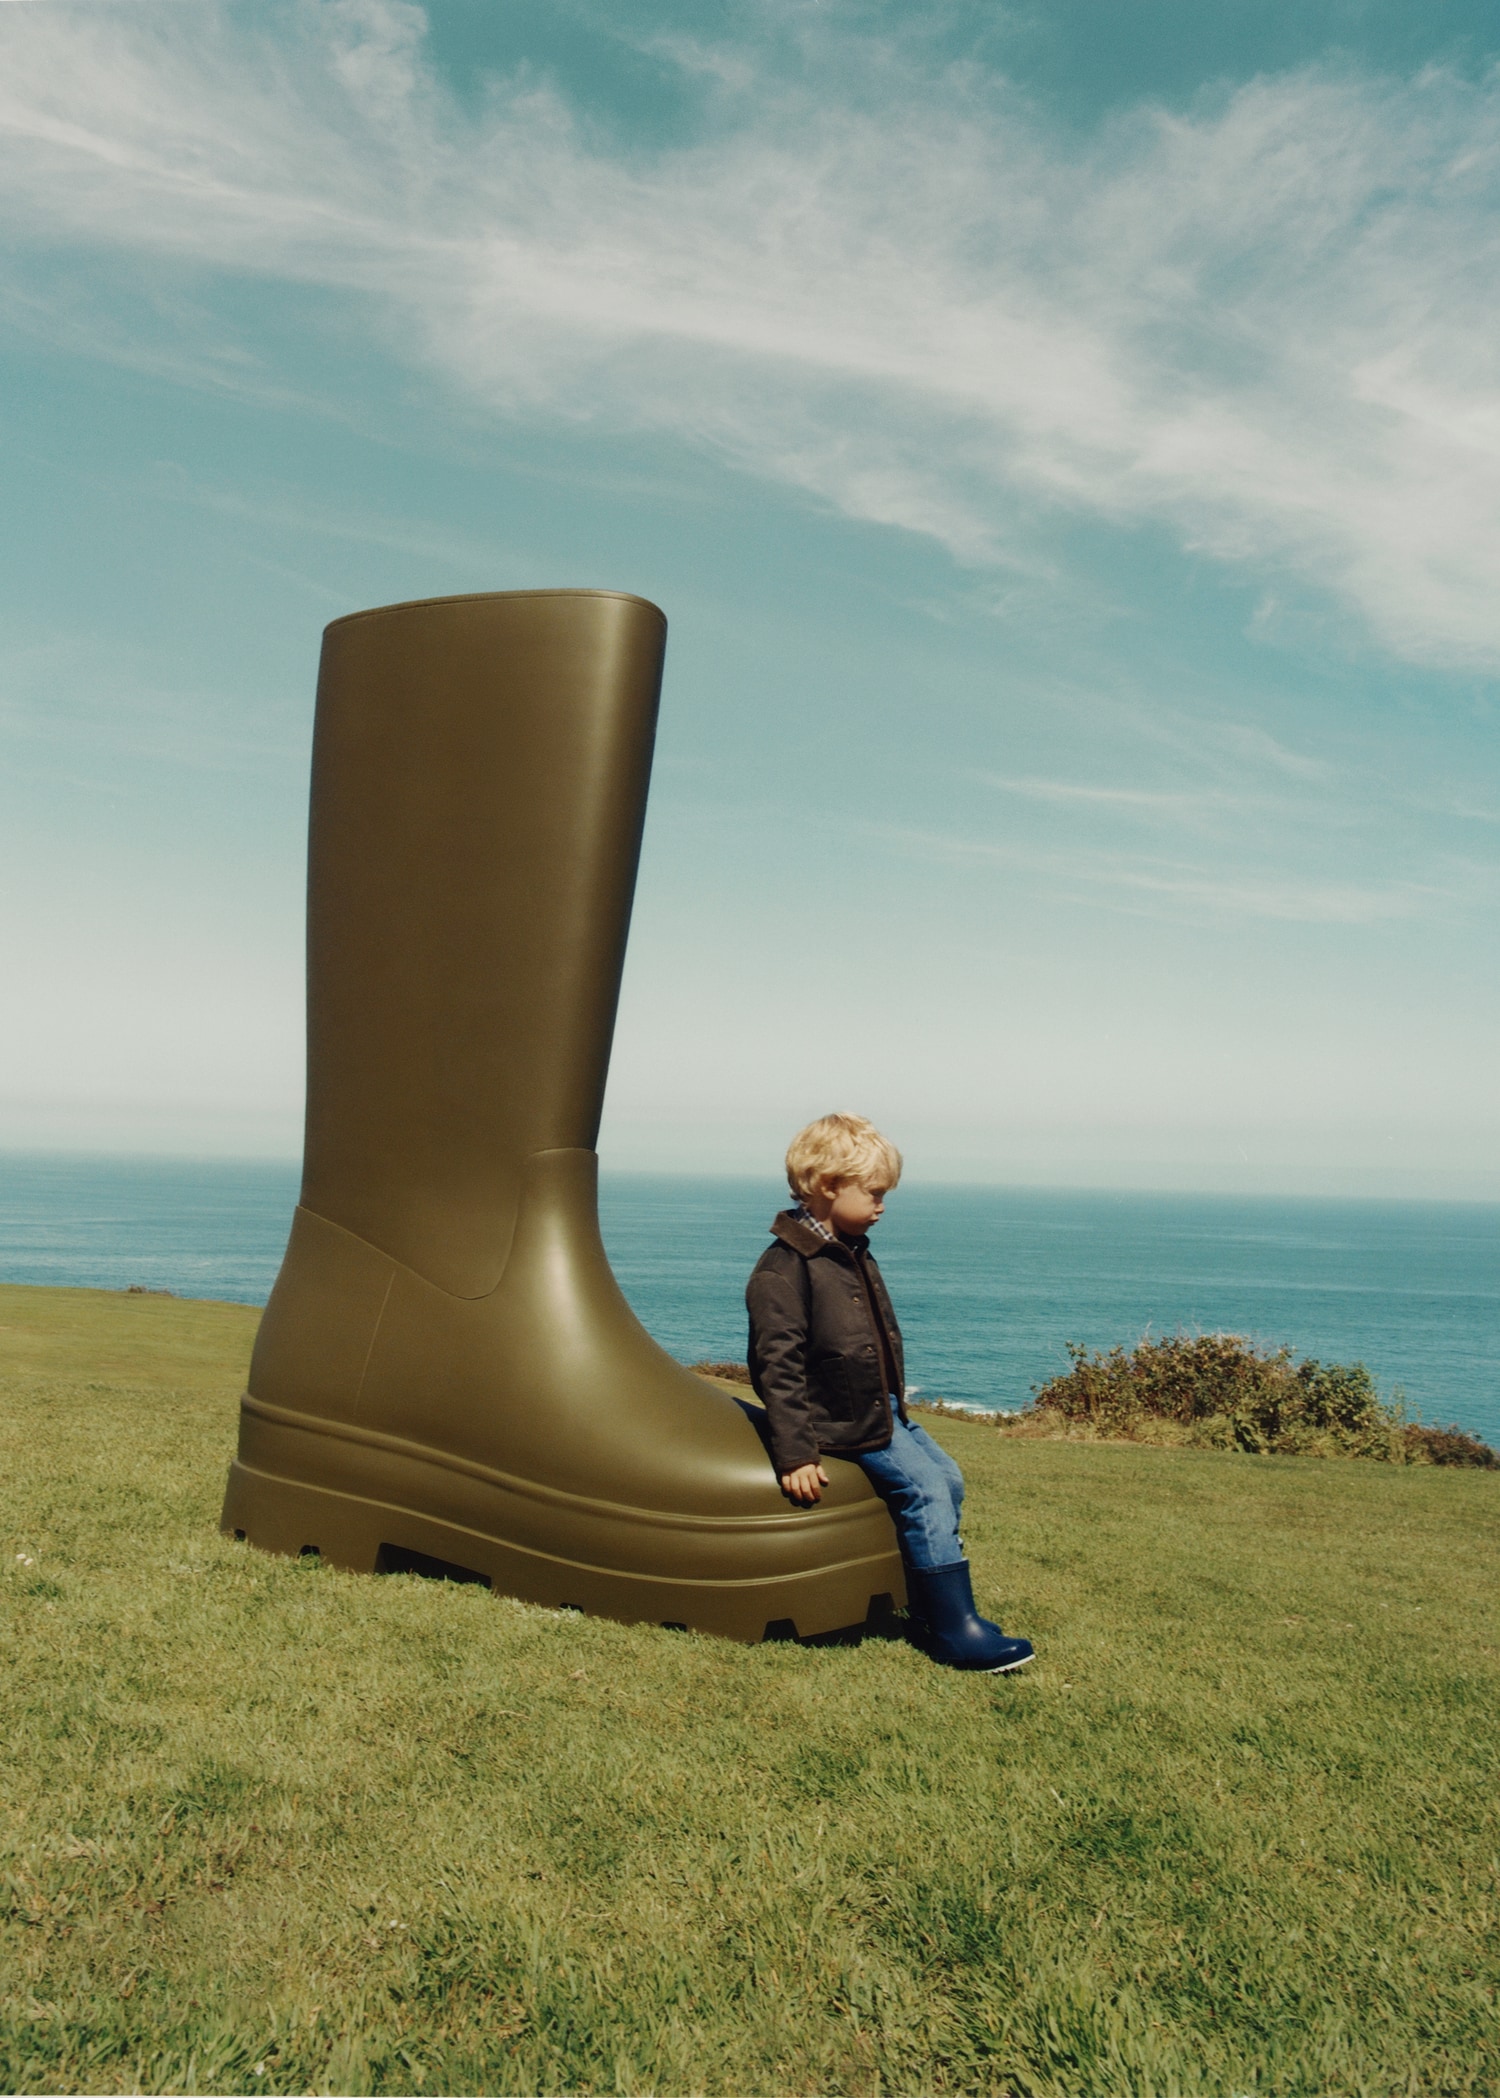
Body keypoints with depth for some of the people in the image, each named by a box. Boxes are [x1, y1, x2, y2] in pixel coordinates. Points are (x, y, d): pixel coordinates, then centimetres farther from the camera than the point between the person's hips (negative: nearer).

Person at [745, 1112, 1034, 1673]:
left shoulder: (854, 1253, 12)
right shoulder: (783, 1268, -18)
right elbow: (777, 1366, -21)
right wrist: (794, 1452, -24)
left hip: (883, 1409, 10)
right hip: (841, 1420, -10)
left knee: (948, 1479, 7)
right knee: (924, 1488, -16)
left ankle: (930, 1609, 17)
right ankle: (955, 1630, -9)